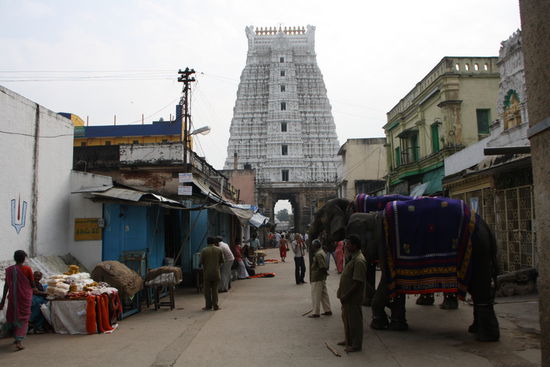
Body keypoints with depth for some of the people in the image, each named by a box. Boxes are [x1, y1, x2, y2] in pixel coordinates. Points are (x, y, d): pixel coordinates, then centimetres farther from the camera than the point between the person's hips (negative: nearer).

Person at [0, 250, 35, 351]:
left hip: (12, 297, 3)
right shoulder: (27, 269, -10)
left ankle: (17, 338, 33)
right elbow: (32, 285, -6)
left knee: (12, 317, 20)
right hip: (25, 297, -3)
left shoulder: (9, 270, -1)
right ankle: (19, 341, -10)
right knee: (23, 319, 3)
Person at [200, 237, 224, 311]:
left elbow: (201, 262, -3)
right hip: (216, 272, 2)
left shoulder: (204, 250, -6)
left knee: (207, 290, 7)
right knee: (215, 289, 8)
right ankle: (215, 306, 7)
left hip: (207, 273, -2)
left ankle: (208, 306, 11)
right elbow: (222, 261, 6)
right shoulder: (219, 250, 0)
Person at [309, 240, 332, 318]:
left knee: (315, 296, -1)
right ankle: (328, 310, 21)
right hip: (322, 278, 10)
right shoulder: (322, 252, 11)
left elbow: (323, 267, -25)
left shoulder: (318, 254, -21)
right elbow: (325, 267, 16)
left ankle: (316, 313, 6)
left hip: (317, 279, -10)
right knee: (324, 294, 15)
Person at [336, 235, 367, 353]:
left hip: (353, 298, -10)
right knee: (346, 318, 21)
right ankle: (349, 340, 36)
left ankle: (356, 345, 16)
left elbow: (358, 282, -25)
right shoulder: (352, 258, 9)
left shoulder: (359, 261, -23)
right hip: (347, 296, 10)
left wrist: (346, 296, -22)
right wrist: (341, 292, 16)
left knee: (354, 320, 3)